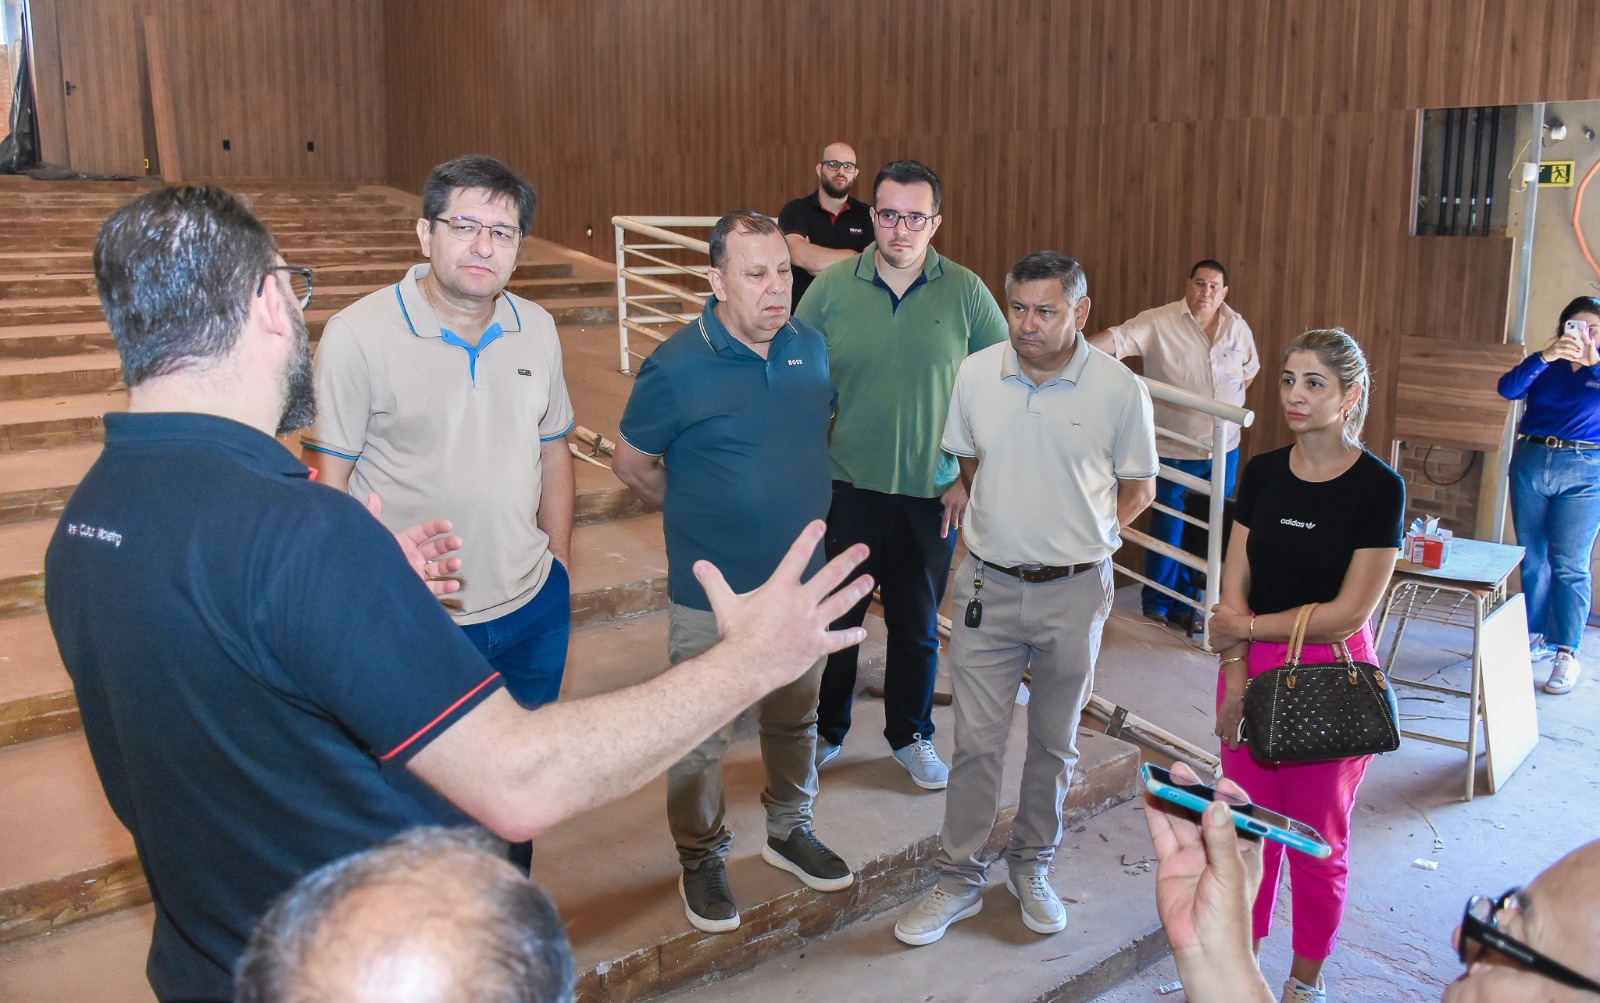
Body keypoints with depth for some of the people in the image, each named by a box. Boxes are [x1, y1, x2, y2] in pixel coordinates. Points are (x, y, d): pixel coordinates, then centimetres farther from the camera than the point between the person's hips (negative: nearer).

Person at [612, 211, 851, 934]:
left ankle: (789, 832, 43)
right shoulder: (676, 367, -18)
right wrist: (700, 514, 4)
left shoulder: (811, 346, -2)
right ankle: (700, 859, 31)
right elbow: (633, 464, -5)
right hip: (714, 593, -5)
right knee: (702, 735, 9)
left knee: (795, 718, 21)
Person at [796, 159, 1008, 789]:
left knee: (917, 625, 14)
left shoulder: (966, 293, -4)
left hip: (931, 493, 0)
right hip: (846, 485, 0)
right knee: (834, 617, 12)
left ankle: (910, 736, 35)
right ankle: (824, 731, 33)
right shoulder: (831, 288, -4)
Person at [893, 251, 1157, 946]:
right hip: (988, 585, 1)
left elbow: (1137, 486, 4)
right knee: (976, 740, 6)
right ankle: (959, 878, 22)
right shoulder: (975, 375, -3)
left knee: (1054, 743, 15)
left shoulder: (1119, 388, -9)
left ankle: (1032, 867, 35)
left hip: (1074, 593, -1)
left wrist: (1080, 537, 1)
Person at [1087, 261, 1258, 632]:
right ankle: (1156, 605, 20)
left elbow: (1250, 371, 22)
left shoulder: (1238, 327, 6)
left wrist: (1231, 409, 11)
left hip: (1223, 451, 5)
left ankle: (1186, 605, 25)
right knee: (1167, 531, 3)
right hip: (1173, 451, -4)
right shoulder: (1158, 323, -10)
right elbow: (1116, 339, -22)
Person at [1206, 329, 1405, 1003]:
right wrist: (1235, 679, -6)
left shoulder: (1378, 488, -11)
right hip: (1254, 669, 3)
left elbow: (1346, 614, -14)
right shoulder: (1262, 473, 2)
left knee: (1318, 841, 10)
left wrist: (1247, 627, -8)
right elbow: (1234, 588, 2)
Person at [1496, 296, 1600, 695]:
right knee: (1532, 559, 8)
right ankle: (1537, 637, 20)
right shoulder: (1544, 366, 9)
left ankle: (1566, 653, -7)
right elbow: (1508, 389, -10)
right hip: (1531, 463, 3)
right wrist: (1547, 356, -23)